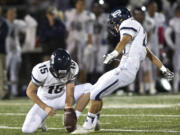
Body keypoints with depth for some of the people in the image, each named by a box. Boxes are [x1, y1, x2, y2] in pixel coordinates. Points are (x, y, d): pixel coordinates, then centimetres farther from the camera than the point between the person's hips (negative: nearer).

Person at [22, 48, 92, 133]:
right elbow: (30, 92, -19)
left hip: (62, 97, 3)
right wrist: (45, 108, -28)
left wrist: (68, 107, -37)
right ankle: (40, 120, 15)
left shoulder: (73, 68, -23)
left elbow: (69, 94, -20)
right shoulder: (41, 71, -31)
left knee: (88, 88, -20)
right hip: (45, 101, -3)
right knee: (27, 129, -20)